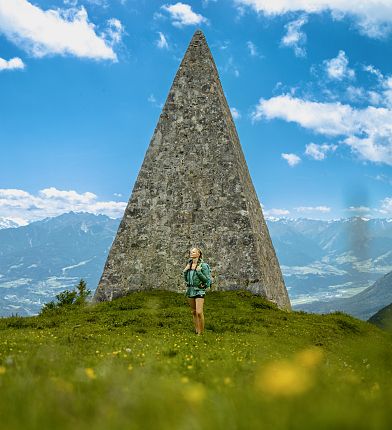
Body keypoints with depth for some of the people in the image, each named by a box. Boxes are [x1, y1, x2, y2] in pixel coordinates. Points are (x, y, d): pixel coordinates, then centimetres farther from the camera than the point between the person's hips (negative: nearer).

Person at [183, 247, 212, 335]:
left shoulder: (203, 265, -10)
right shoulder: (189, 264, 8)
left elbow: (206, 280, -12)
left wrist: (199, 272, -21)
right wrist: (185, 271, -1)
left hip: (199, 290, -6)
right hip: (190, 290, 6)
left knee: (199, 312, -15)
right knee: (194, 312, 11)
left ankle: (201, 332, -5)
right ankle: (196, 331, 19)